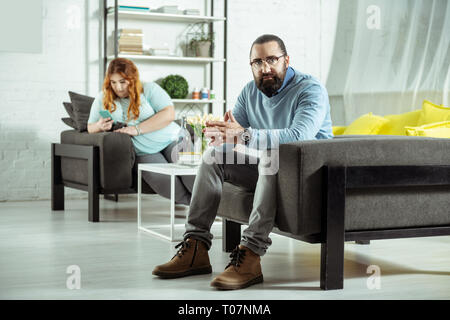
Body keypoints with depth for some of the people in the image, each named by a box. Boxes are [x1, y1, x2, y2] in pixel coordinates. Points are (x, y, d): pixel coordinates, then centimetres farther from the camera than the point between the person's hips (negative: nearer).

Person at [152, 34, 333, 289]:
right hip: (268, 168, 7)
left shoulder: (311, 90, -16)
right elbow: (235, 133, 1)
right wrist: (221, 136, -26)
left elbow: (299, 135, -34)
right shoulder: (251, 91, 7)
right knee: (214, 156, -4)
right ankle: (196, 249, -12)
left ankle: (251, 255, -41)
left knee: (272, 155, -36)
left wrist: (245, 135, -43)